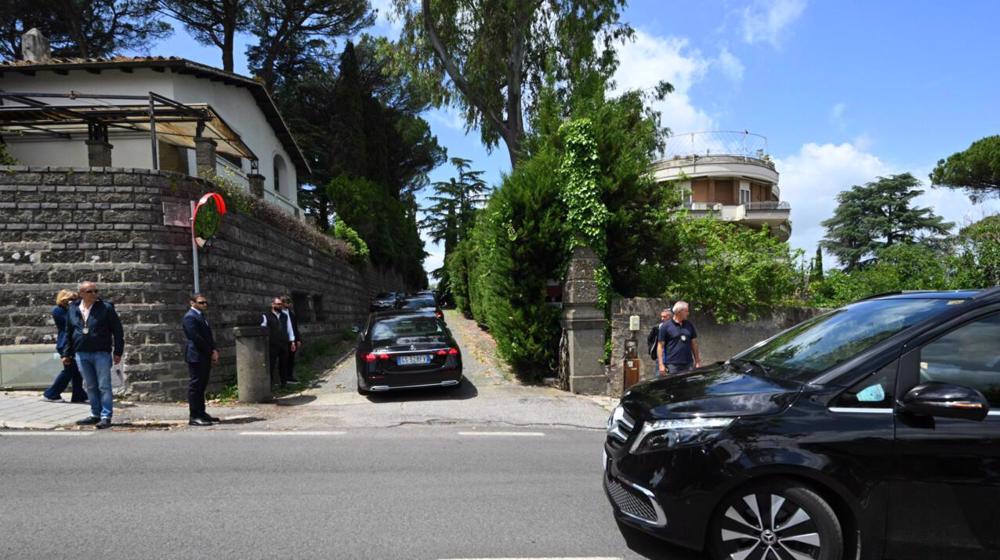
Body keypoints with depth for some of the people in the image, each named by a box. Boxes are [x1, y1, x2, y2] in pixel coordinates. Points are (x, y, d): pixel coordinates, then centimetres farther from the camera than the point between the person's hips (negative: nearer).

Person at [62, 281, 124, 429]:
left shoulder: (106, 308, -2)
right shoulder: (72, 309, 9)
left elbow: (117, 331, -2)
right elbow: (68, 333, 17)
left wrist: (118, 351, -6)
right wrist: (67, 354, 14)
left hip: (101, 353, -4)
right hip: (81, 354, 4)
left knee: (104, 386, -3)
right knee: (90, 386, 12)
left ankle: (106, 417, 0)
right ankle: (96, 414, 22)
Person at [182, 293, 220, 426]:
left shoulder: (201, 316, 19)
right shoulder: (190, 317, -10)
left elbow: (208, 336, 18)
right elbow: (196, 338, -18)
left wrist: (214, 350, 2)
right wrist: (211, 352, -13)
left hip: (205, 357, 9)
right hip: (196, 357, -9)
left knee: (202, 386, 12)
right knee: (195, 386, -6)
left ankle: (201, 413, 19)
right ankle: (194, 416, -3)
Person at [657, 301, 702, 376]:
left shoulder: (690, 325, 11)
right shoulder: (665, 326, -3)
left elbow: (694, 344, 15)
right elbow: (660, 346, -4)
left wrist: (697, 361, 10)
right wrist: (661, 364, -10)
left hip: (688, 364, 4)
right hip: (672, 365, -4)